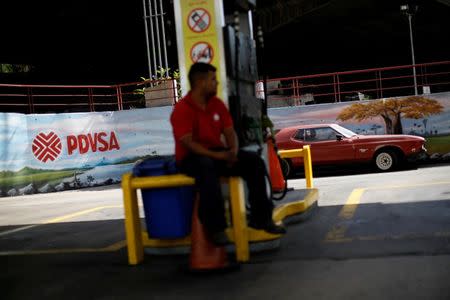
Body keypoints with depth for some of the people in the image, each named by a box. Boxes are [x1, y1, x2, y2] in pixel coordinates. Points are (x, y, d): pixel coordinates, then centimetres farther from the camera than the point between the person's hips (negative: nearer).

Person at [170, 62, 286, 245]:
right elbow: (187, 142, -21)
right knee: (207, 167, -41)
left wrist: (233, 151, -15)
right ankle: (216, 228, -34)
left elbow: (229, 131, 6)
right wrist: (216, 155, -29)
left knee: (254, 161, -13)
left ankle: (260, 217, -6)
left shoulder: (217, 104, 8)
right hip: (191, 157, -6)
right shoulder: (181, 110, -13)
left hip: (218, 153, 7)